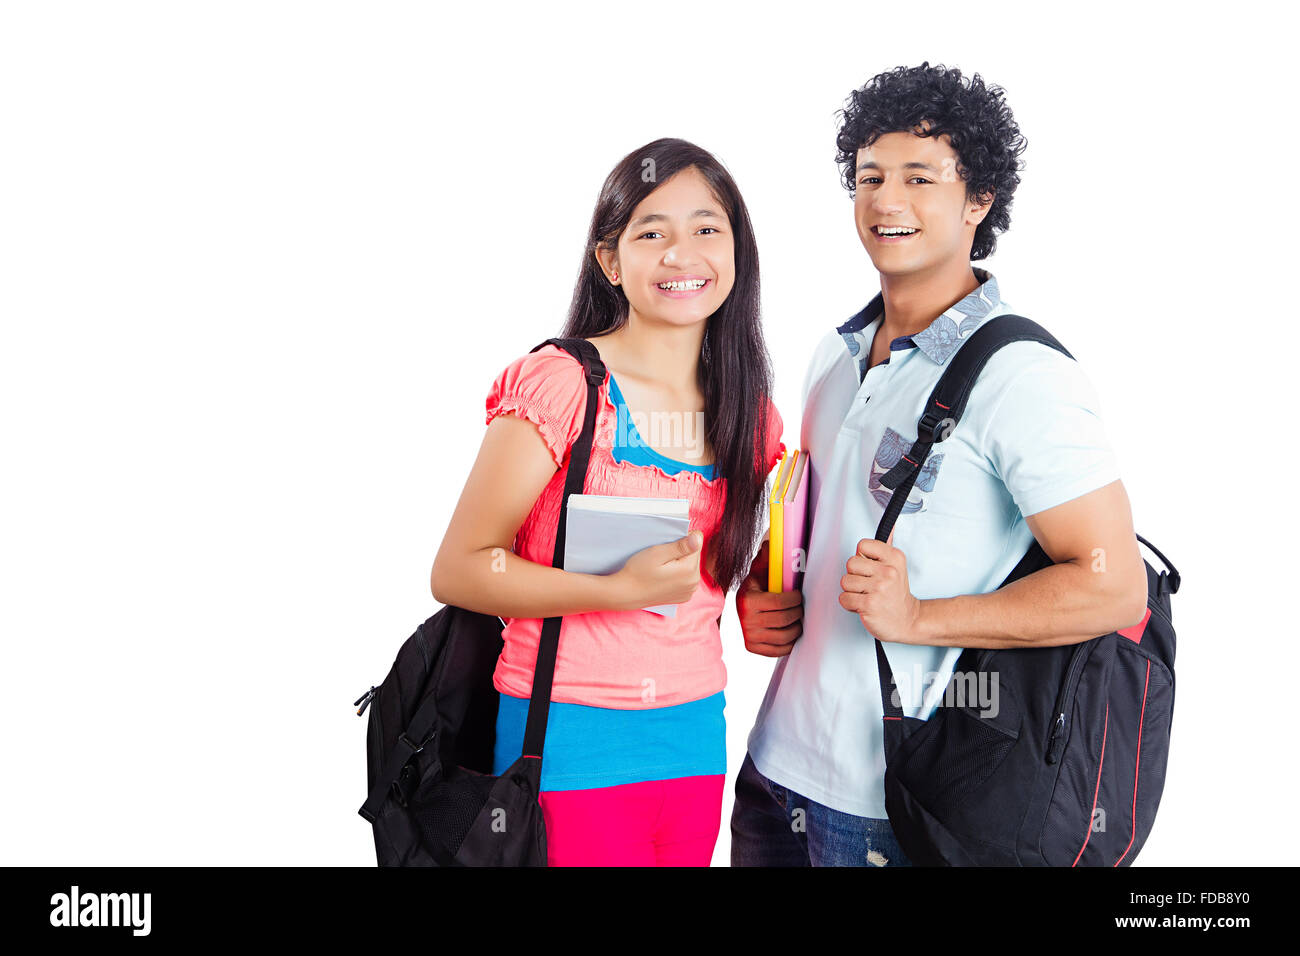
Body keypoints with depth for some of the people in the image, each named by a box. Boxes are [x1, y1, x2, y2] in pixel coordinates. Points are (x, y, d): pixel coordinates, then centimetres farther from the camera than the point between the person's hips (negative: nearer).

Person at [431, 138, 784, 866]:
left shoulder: (751, 415, 6)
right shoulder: (563, 385, -12)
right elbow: (457, 571, -12)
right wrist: (622, 589, -22)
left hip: (695, 736, 6)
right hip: (570, 739, -5)